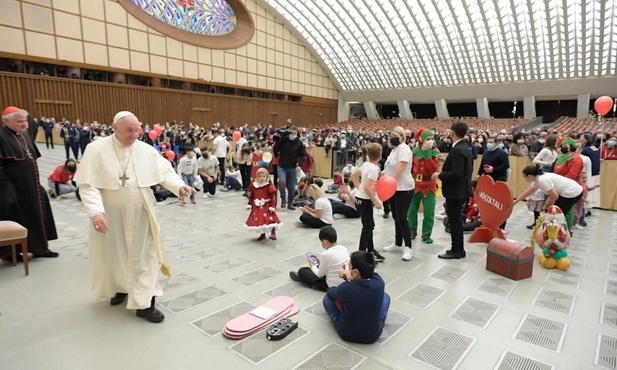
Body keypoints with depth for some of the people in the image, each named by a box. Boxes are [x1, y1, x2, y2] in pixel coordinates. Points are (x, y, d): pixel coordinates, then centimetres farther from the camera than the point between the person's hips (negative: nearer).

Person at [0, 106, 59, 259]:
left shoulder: (24, 135, 11)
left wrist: (36, 183, 18)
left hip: (30, 186, 8)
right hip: (13, 189, -8)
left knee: (35, 216, 13)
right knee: (16, 219, 3)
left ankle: (40, 247, 25)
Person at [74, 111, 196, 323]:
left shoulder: (146, 150, -2)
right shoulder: (96, 149, -9)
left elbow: (165, 172, -1)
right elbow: (87, 184, -13)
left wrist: (179, 186, -22)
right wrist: (96, 212, -26)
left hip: (140, 213, 1)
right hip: (110, 214, -1)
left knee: (142, 255, 3)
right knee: (114, 254, 16)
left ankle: (143, 303, 10)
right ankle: (120, 287, 43)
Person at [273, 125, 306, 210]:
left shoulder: (299, 143, -3)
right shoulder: (283, 140, -6)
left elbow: (302, 155, -2)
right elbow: (276, 148, 3)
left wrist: (299, 165, -13)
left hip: (292, 168, 1)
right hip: (281, 167, -1)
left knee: (291, 186, 7)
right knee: (282, 182, -23)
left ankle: (290, 203, 22)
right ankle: (283, 198, 1)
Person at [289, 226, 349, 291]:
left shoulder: (326, 254, -24)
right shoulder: (344, 249, -4)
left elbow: (320, 274, -10)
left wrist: (312, 265, 8)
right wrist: (320, 260, 20)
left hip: (333, 286, -7)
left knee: (302, 271, 2)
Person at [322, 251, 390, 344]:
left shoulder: (344, 288, -27)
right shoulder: (379, 282, -20)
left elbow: (330, 292, -2)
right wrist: (348, 276, -7)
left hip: (346, 334, -2)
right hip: (374, 335, 2)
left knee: (327, 297, 15)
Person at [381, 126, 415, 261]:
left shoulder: (404, 148, -13)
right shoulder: (394, 149, 16)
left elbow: (401, 166, -26)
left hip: (403, 189, -9)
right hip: (393, 188, 9)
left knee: (402, 218, -9)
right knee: (396, 218, 14)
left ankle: (408, 248, -1)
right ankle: (398, 244, 24)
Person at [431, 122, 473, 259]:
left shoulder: (457, 150, -21)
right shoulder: (465, 148, 11)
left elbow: (456, 173, -27)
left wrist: (439, 175, -17)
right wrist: (446, 163, 18)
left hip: (455, 191, -10)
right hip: (461, 189, 10)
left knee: (454, 221, -1)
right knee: (456, 220, 17)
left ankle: (456, 251, 9)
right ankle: (459, 249, 26)